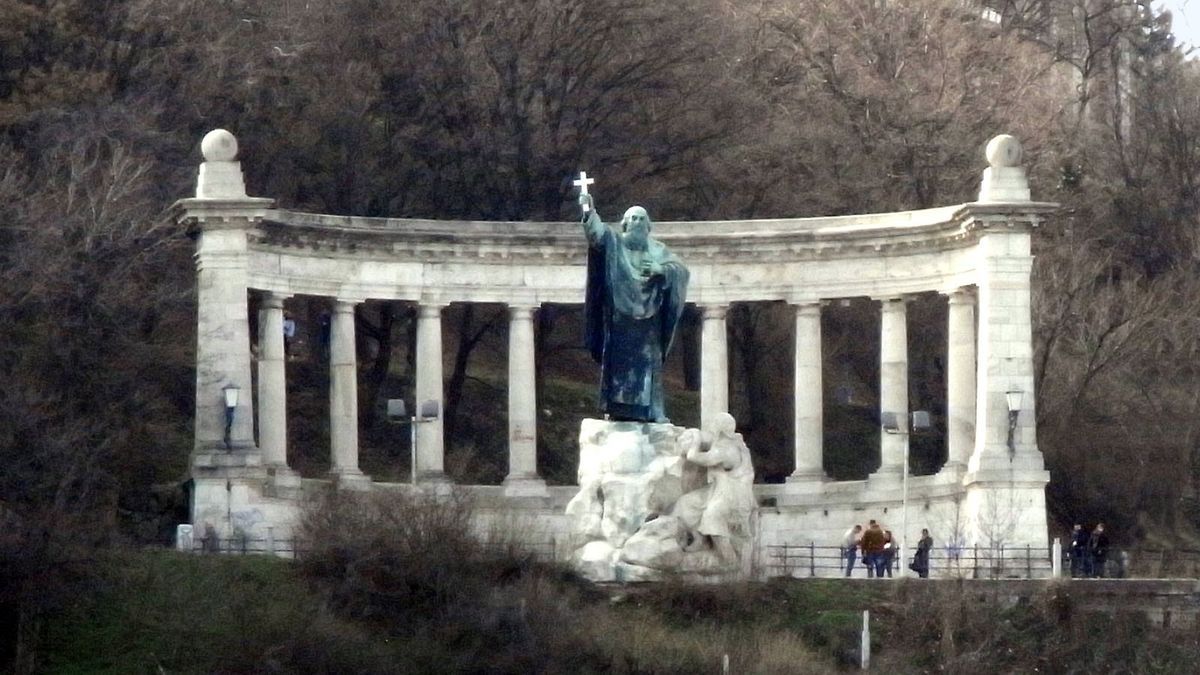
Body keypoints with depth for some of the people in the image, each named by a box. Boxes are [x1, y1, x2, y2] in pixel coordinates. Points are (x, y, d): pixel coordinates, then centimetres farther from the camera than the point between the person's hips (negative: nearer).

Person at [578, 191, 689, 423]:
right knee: (619, 359, -5)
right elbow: (596, 232, -13)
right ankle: (617, 406, -6)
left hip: (647, 317, 1)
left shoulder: (657, 250, 13)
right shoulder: (614, 242, 7)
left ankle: (652, 410, -5)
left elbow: (681, 270, 3)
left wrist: (661, 270, -17)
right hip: (619, 314, -1)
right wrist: (588, 211, -32)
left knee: (648, 360, -2)